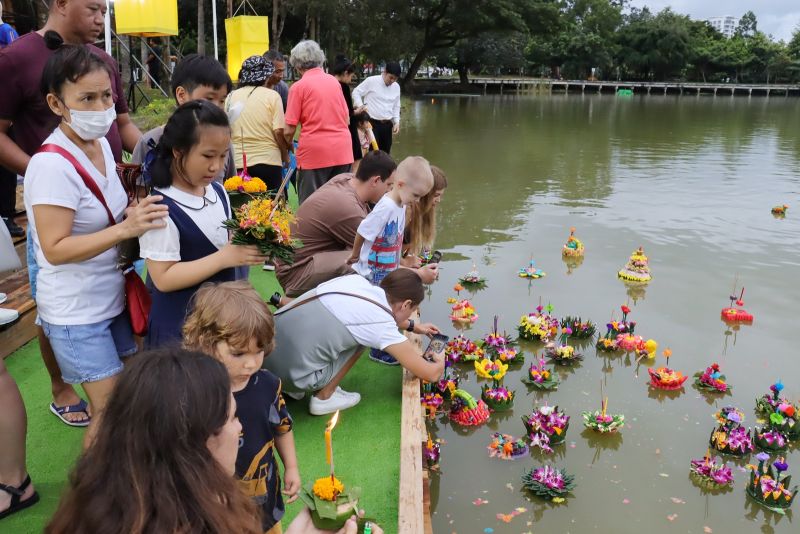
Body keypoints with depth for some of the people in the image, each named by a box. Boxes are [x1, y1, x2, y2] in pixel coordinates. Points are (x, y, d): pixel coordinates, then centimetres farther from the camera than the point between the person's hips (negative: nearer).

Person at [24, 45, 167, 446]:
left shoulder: (101, 144, 2)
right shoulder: (52, 165, -23)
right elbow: (55, 249, -25)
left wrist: (137, 214, -2)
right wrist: (125, 229, -32)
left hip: (113, 298, 8)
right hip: (76, 312, -8)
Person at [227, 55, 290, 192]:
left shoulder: (231, 97, 6)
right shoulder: (272, 96, -4)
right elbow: (278, 131, -10)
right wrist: (285, 156, 4)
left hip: (238, 162, 3)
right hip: (268, 161, -3)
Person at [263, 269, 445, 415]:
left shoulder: (356, 280, 8)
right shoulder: (382, 326, -11)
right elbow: (431, 374, -1)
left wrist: (413, 326, 43)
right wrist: (441, 360, 21)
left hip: (264, 352, 7)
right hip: (292, 374, -7)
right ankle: (323, 397, 9)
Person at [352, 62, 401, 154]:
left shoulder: (396, 87, 9)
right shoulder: (371, 81, -7)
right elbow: (356, 92, 1)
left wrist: (396, 122, 6)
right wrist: (360, 106, -14)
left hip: (387, 125, 5)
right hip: (372, 123, -5)